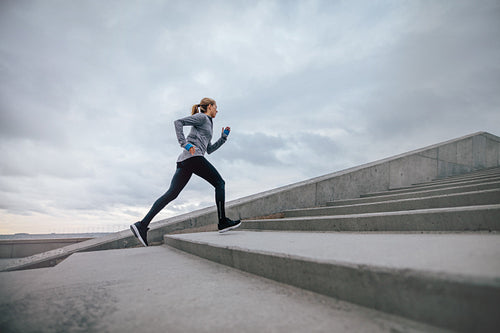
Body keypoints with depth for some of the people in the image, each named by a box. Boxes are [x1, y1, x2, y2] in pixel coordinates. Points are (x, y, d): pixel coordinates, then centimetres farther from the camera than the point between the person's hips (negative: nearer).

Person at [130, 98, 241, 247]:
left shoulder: (207, 124, 34)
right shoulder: (201, 117, 7)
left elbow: (209, 150, 34)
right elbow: (178, 122, -7)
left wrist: (223, 137, 29)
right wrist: (185, 144, -17)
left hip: (184, 161, 9)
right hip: (193, 156, -9)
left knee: (171, 194, -3)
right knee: (219, 183, 0)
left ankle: (142, 225, -10)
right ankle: (223, 221, -4)